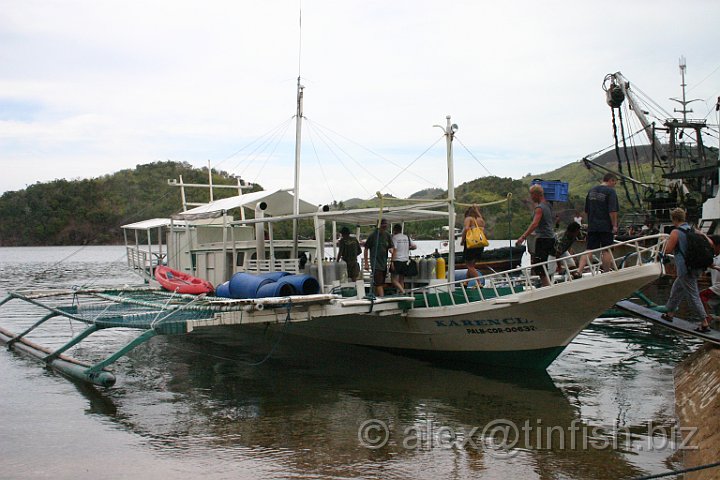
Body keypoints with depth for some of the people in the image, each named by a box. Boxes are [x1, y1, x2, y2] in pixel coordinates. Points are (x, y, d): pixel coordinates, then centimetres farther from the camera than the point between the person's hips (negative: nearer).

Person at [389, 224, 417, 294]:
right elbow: (414, 246, 9)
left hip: (397, 260, -7)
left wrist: (392, 262, -14)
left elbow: (394, 250, -14)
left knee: (394, 280, -7)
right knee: (401, 280, 13)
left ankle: (403, 291, -24)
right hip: (405, 260, 7)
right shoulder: (407, 237, 11)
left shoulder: (395, 237, -8)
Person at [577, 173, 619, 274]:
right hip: (606, 226, -5)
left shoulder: (591, 190, 13)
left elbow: (586, 210, 18)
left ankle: (578, 271, -10)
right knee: (606, 250, 3)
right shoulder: (610, 191, -9)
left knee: (589, 250, 3)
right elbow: (612, 211, -16)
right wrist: (614, 225, -10)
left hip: (592, 226, 5)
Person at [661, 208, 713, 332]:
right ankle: (670, 314, 36)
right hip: (695, 268, 8)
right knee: (676, 290, 24)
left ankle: (705, 323, -7)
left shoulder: (675, 233, -13)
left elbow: (667, 251, -10)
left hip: (684, 269, -8)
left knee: (693, 296, -6)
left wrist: (667, 241, 6)